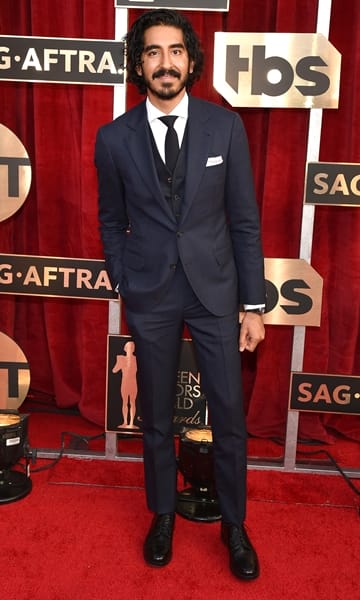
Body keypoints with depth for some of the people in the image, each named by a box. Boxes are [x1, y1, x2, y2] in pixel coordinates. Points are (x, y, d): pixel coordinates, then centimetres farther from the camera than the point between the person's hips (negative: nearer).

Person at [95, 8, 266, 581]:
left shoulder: (225, 126, -4)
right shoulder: (114, 137, -2)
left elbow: (245, 220, -2)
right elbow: (112, 222, 8)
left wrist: (253, 304, -2)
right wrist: (125, 287, 8)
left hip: (214, 288, 0)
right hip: (150, 296, 1)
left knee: (229, 413, 7)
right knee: (156, 416, 13)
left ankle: (234, 524, 31)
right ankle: (163, 515, 38)